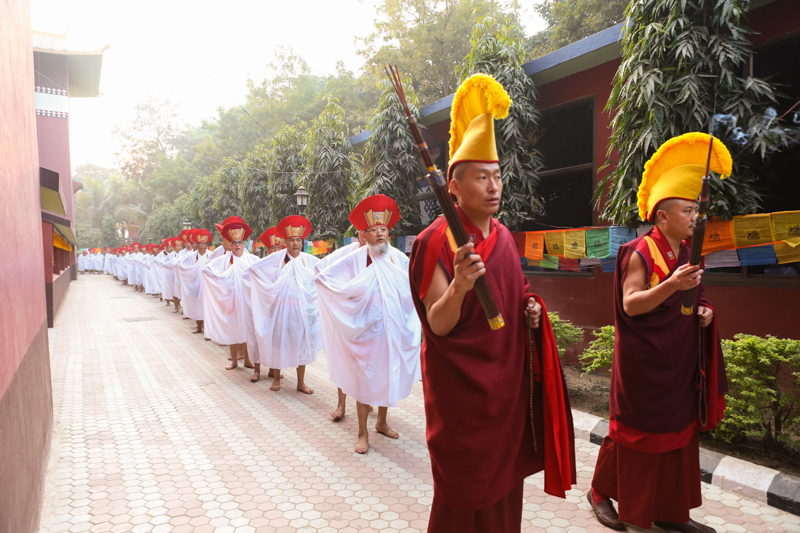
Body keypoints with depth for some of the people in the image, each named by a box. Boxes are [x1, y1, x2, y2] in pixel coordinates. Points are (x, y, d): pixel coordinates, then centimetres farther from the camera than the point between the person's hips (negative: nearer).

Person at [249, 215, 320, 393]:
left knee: (302, 344, 7)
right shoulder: (277, 258, -5)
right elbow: (254, 268, -2)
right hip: (282, 308, -2)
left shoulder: (309, 260, 1)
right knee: (279, 342, 7)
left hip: (302, 308, 2)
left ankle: (301, 382, 18)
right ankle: (276, 378, 26)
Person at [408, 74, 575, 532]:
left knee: (504, 477, 19)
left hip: (507, 378, 7)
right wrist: (459, 286, -38)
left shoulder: (503, 235, 6)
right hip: (463, 386, -7)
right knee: (466, 494, 7)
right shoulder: (437, 242, -16)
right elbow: (438, 326, -20)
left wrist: (529, 310, -2)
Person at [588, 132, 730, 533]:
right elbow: (630, 305, -21)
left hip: (680, 363, 8)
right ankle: (601, 492, 25)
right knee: (635, 431, 4)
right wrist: (671, 285, -33)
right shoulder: (641, 253, -14)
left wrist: (704, 310, 2)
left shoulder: (687, 252, 10)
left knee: (679, 434, 13)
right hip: (645, 362, -8)